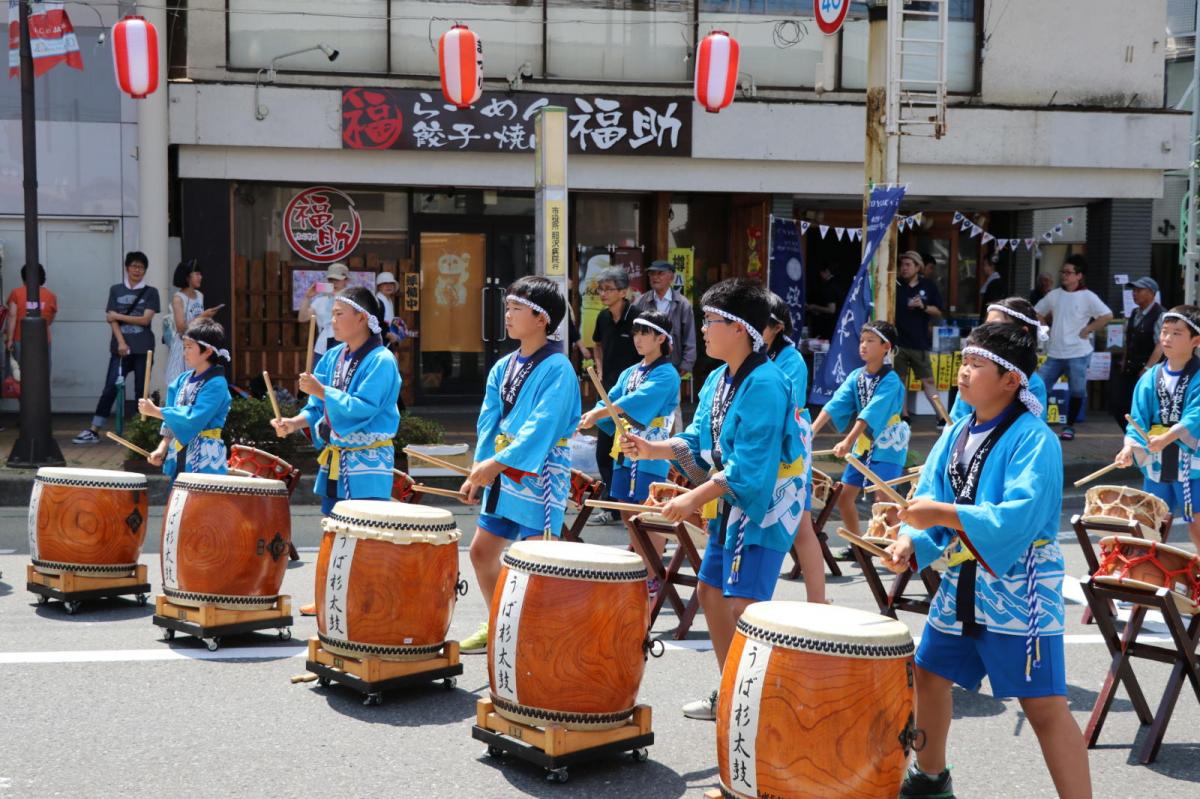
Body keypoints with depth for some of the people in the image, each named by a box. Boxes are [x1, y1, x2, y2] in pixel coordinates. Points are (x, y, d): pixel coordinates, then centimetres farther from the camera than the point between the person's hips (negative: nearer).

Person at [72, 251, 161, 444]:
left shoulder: (150, 292, 5)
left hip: (143, 349, 0)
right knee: (110, 389, -5)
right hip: (121, 347, 0)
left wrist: (119, 316, -5)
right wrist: (121, 342, -11)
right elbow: (111, 319, 1)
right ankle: (93, 431, -4)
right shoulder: (116, 290, 9)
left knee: (142, 390, 4)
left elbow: (145, 319, -5)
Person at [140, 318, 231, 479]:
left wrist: (155, 411, -15)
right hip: (179, 456, 8)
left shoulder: (216, 384, -13)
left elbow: (193, 418, -21)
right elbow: (174, 417, 13)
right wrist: (162, 448, 2)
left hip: (205, 461, -8)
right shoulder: (182, 380, 10)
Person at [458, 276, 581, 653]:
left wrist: (497, 463, -27)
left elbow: (541, 427, -23)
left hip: (539, 477, -9)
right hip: (503, 476, 9)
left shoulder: (557, 369, -14)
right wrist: (480, 469, -2)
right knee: (482, 550, 16)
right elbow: (489, 421, 8)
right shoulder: (503, 367, 10)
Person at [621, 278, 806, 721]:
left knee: (742, 606, -14)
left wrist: (692, 498, -28)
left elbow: (748, 467, -27)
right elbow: (698, 441, 13)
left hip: (764, 506, -10)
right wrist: (652, 449, -2)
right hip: (730, 503, 10)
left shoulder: (764, 385, -22)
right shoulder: (718, 379, 7)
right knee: (710, 591, 16)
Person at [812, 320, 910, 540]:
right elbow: (835, 404, -9)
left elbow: (871, 413, -27)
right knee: (843, 498, 7)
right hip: (862, 445, 7)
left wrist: (848, 441, -37)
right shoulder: (856, 376, 2)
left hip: (887, 447, -7)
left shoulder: (890, 380, -16)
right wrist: (812, 431, -22)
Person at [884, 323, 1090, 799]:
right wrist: (910, 541, -16)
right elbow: (929, 499, 4)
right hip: (961, 584, 8)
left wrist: (944, 515, -30)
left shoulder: (1034, 439, -16)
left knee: (1043, 704, -8)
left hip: (1018, 590, -8)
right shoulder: (955, 434, 7)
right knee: (928, 675, 20)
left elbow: (1022, 515, -28)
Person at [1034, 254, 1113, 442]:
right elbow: (1037, 313, 19)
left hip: (1078, 354, -4)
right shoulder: (1054, 295, 6)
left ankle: (1069, 426, 18)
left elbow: (1107, 316, -13)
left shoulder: (1087, 297, -7)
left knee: (1077, 391, 5)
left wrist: (1087, 330, -11)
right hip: (1054, 354, 4)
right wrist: (1052, 326, 8)